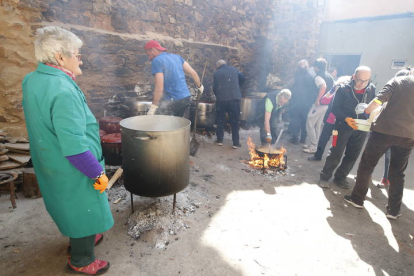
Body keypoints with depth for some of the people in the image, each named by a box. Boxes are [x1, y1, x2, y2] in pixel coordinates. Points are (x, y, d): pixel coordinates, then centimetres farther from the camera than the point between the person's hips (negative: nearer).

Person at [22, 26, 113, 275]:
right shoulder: (63, 91, -29)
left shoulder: (32, 80, 0)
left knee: (71, 208, 27)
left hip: (51, 165, 9)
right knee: (84, 210, 12)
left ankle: (82, 237, 51)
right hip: (73, 170, -9)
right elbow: (75, 148, -31)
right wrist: (98, 173, -19)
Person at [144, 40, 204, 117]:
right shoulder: (176, 57, 13)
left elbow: (159, 88, -18)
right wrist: (199, 86, 29)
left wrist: (153, 106, -14)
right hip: (186, 98, 8)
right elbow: (193, 73, 13)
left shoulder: (156, 61, -8)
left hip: (171, 101, -7)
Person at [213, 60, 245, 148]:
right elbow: (243, 78, 26)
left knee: (220, 120, 14)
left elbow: (214, 88, 4)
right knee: (234, 121, 6)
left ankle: (220, 140, 21)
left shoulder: (216, 73, 7)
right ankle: (236, 143, 10)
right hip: (234, 98, 1)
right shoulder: (234, 69, 14)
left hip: (221, 99, -1)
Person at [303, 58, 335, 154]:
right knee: (318, 125, 16)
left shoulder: (318, 77, -15)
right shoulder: (329, 76, 13)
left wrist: (317, 100, -28)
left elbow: (323, 87, -34)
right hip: (327, 104, 9)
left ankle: (313, 147, 5)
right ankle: (313, 144, 26)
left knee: (310, 125, 0)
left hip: (319, 104, -9)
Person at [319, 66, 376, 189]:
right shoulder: (344, 88, -9)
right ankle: (325, 176, 14)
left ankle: (340, 177, 27)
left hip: (361, 128, 4)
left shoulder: (371, 89, 1)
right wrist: (346, 118, -25)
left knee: (352, 155, 11)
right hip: (343, 126, -4)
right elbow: (335, 108, -9)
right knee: (335, 154, -2)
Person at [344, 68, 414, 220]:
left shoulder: (397, 81, 3)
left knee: (366, 166, 11)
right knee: (397, 174, 14)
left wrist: (366, 110, 1)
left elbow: (379, 100, -13)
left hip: (384, 130, -3)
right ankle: (393, 210, 18)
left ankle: (357, 199, 18)